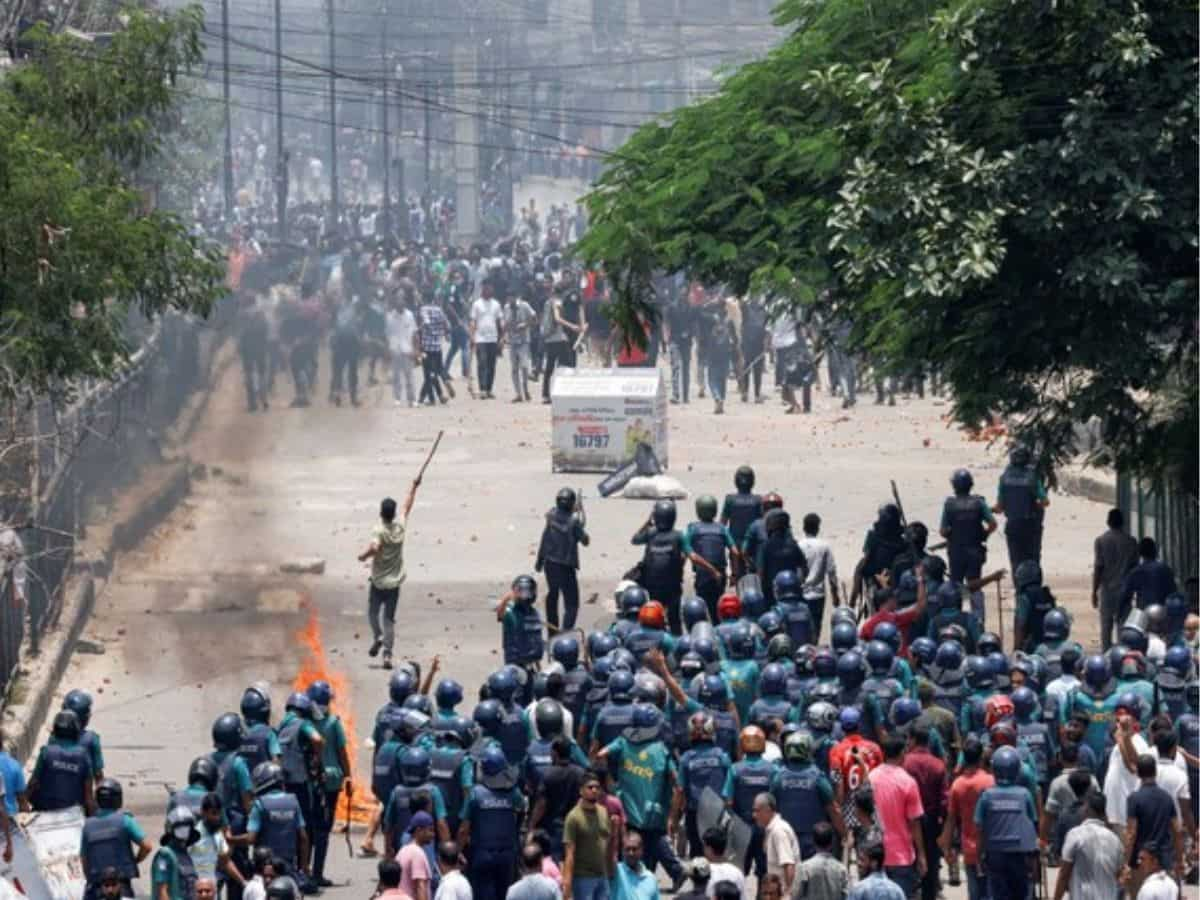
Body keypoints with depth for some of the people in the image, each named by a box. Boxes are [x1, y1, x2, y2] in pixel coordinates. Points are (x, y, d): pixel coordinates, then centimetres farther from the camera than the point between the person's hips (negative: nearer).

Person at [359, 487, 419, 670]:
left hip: (378, 581, -3)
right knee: (389, 618, 5)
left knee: (373, 613, 15)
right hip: (395, 581, 3)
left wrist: (363, 556, -15)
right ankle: (387, 653, -6)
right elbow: (407, 507, 12)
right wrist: (413, 488, 25)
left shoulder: (380, 530, -16)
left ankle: (378, 637, -10)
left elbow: (375, 548, -34)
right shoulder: (400, 526, -3)